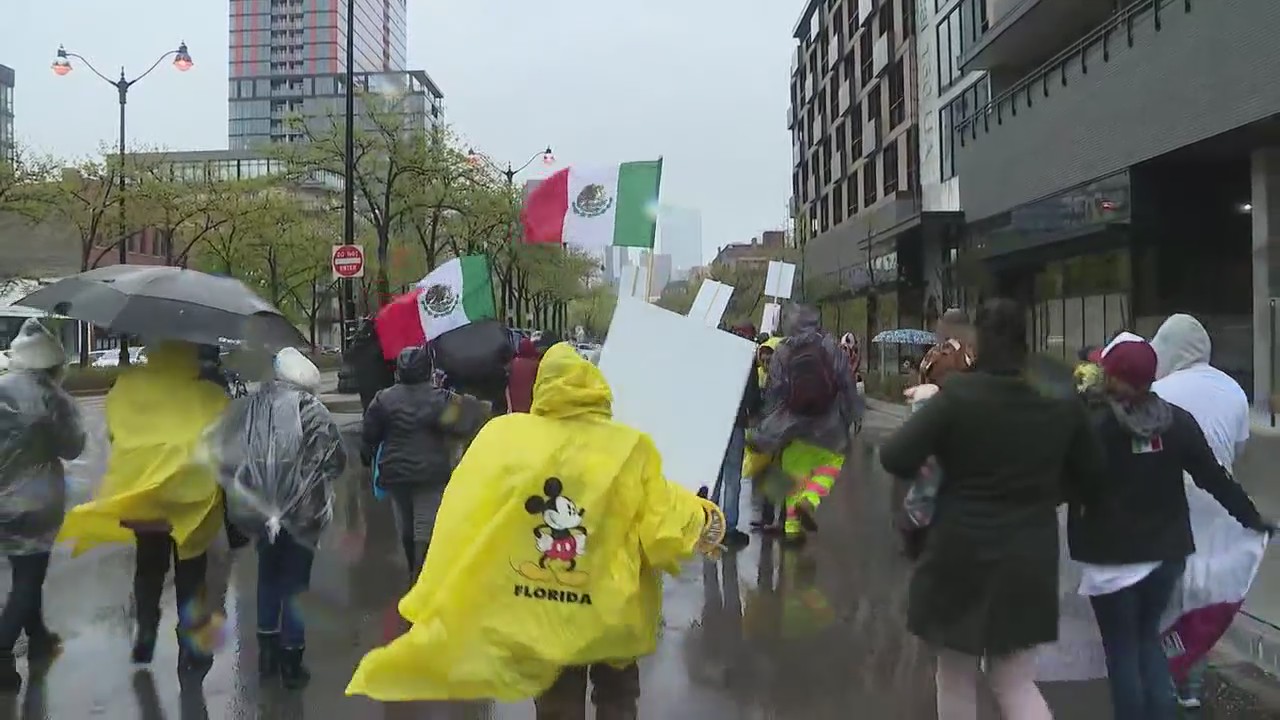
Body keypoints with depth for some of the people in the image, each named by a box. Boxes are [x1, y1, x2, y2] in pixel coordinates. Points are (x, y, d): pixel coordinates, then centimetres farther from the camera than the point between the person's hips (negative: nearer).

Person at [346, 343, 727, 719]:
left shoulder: (502, 437, -13)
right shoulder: (631, 448, -17)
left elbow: (461, 524, -10)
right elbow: (663, 535, -16)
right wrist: (702, 519, 3)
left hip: (540, 620, 1)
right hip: (614, 615, -1)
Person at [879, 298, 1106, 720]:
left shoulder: (959, 395, -16)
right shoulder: (1061, 400, -3)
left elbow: (894, 459, -18)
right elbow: (1090, 470, 11)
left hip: (960, 555, -3)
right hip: (1029, 559, 3)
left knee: (955, 676, 17)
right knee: (1016, 682, 16)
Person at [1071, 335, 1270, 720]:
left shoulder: (1094, 424, -14)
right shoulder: (1178, 420, -1)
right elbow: (1214, 477, 4)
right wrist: (1251, 517, 16)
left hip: (1112, 555, -4)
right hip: (1166, 551, 5)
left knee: (1121, 646, 9)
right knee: (1148, 635, 22)